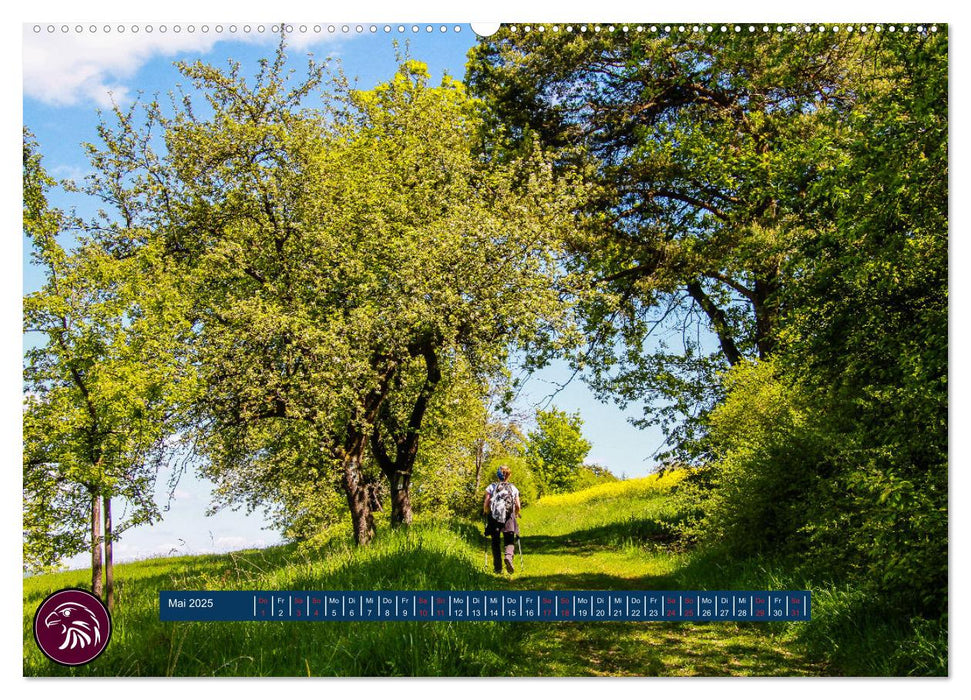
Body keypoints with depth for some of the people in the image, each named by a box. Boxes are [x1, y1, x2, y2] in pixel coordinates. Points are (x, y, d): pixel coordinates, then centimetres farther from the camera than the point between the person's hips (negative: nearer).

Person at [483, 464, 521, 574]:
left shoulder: (491, 487, 4)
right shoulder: (513, 488, 8)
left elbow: (486, 504, -2)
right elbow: (517, 506, 3)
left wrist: (486, 513, 17)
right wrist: (516, 514, 23)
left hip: (494, 517, 0)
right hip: (509, 518, 0)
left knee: (495, 543, 10)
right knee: (510, 541, 4)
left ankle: (498, 568, 6)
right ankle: (509, 556, -27)